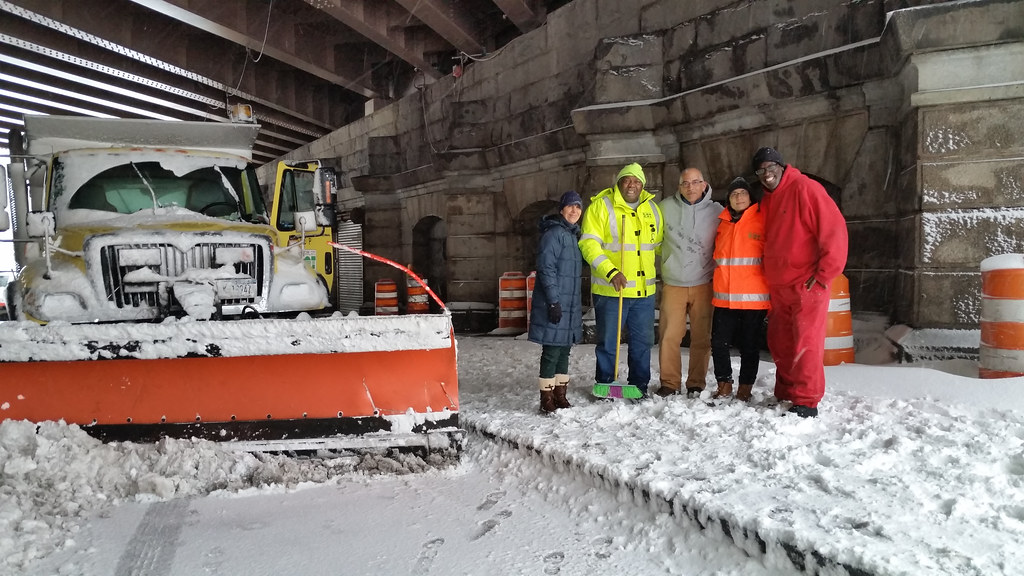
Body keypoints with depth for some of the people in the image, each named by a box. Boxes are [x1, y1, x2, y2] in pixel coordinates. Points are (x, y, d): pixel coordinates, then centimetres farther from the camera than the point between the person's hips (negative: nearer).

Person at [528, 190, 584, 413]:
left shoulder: (573, 234, 17)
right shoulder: (554, 233, -12)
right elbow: (546, 268, -19)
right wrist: (553, 301, -23)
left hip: (570, 304, 9)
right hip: (554, 305, -9)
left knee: (564, 350, 14)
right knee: (552, 351, -5)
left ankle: (560, 396, 23)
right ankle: (547, 401, 3)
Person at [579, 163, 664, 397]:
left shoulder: (652, 209, 12)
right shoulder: (601, 206, -6)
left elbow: (660, 243, 23)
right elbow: (589, 243, -14)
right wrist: (611, 272, -23)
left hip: (644, 290, 5)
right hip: (611, 290, -5)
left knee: (643, 341, 12)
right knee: (609, 342, 4)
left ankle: (639, 385, 26)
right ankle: (605, 386, 20)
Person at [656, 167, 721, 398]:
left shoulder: (716, 211, 2)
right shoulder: (666, 207, 1)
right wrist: (661, 268, 7)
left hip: (703, 284, 0)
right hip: (673, 283, 0)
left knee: (702, 337, 3)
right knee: (669, 335, -2)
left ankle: (696, 384, 15)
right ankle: (669, 383, 10)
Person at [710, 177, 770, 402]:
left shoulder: (762, 221, -1)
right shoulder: (722, 223, 12)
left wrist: (771, 289, -2)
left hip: (753, 297, -4)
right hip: (724, 297, 4)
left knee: (749, 345, 6)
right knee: (719, 342, 5)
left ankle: (745, 387, 18)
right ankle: (724, 384, 20)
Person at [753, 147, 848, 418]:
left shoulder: (804, 188, -10)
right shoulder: (766, 201, 14)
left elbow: (834, 229, -16)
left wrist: (824, 274, -16)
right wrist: (769, 278, 15)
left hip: (807, 284, -8)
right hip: (778, 286, 8)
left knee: (806, 343, -5)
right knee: (780, 343, 12)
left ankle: (806, 403, 3)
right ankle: (785, 394, 25)